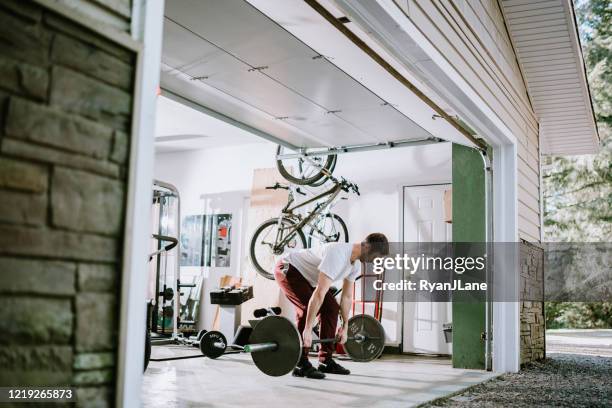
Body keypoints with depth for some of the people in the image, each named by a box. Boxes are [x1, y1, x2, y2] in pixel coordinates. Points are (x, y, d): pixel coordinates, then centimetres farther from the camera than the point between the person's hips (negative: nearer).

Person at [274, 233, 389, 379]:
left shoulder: (356, 264, -6)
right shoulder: (337, 255, -37)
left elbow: (347, 296, 5)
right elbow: (319, 293, -41)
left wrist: (345, 327, 8)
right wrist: (308, 329, -41)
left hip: (306, 274, 10)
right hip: (288, 269, -10)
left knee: (332, 308, 1)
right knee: (307, 309, -25)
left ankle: (326, 361, 7)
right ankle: (301, 365, -17)